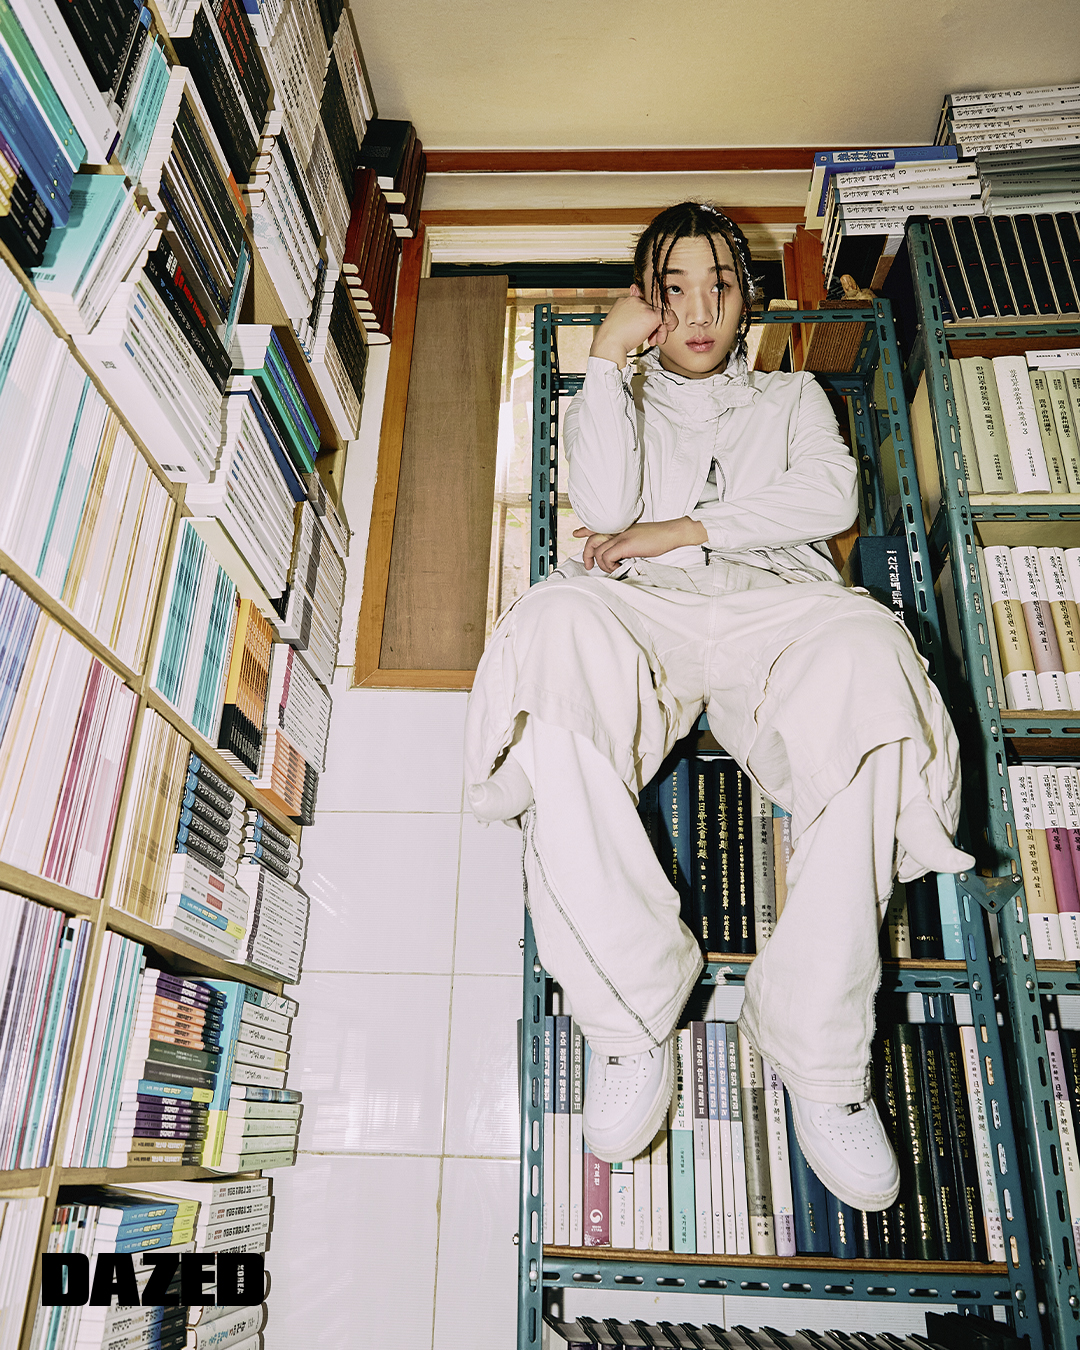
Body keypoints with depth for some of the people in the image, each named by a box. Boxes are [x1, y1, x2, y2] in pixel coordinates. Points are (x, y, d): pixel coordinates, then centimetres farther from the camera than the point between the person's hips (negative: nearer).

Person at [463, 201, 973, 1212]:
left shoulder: (791, 397, 33)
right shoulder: (613, 401, 31)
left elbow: (829, 494, 9)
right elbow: (605, 508, 6)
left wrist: (686, 528, -2)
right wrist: (608, 358, 7)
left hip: (775, 603, 1)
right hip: (640, 612, 0)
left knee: (864, 650, -37)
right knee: (555, 625, -38)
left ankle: (817, 1048, -31)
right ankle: (633, 1015, -33)